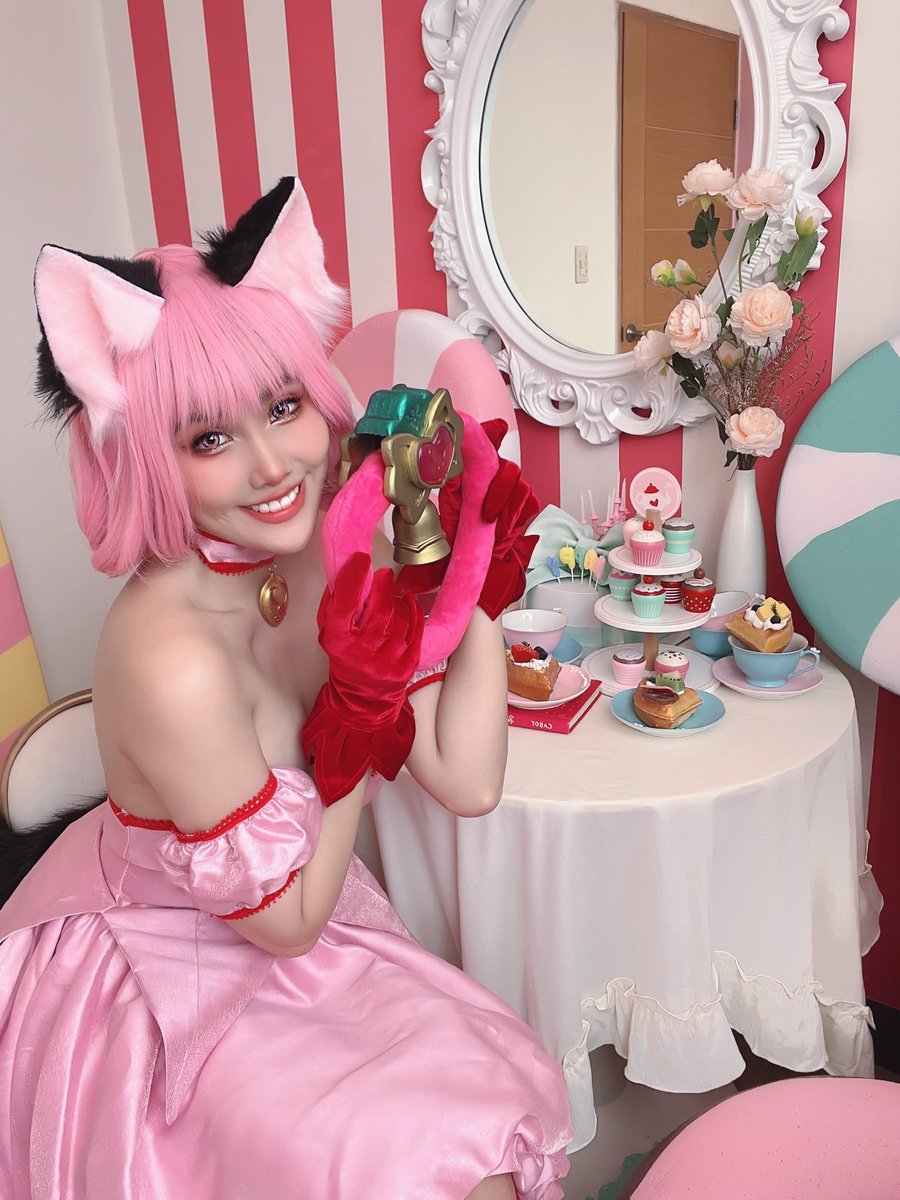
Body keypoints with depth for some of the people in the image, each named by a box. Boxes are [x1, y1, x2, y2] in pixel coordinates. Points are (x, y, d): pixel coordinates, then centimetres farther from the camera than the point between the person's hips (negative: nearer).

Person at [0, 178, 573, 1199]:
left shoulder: (330, 556, -13)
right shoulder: (170, 658, -34)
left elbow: (467, 783, -12)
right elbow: (285, 919, -21)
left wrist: (478, 581, -16)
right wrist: (361, 704, -29)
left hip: (280, 946, 6)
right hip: (160, 995, -5)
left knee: (504, 1092, 2)